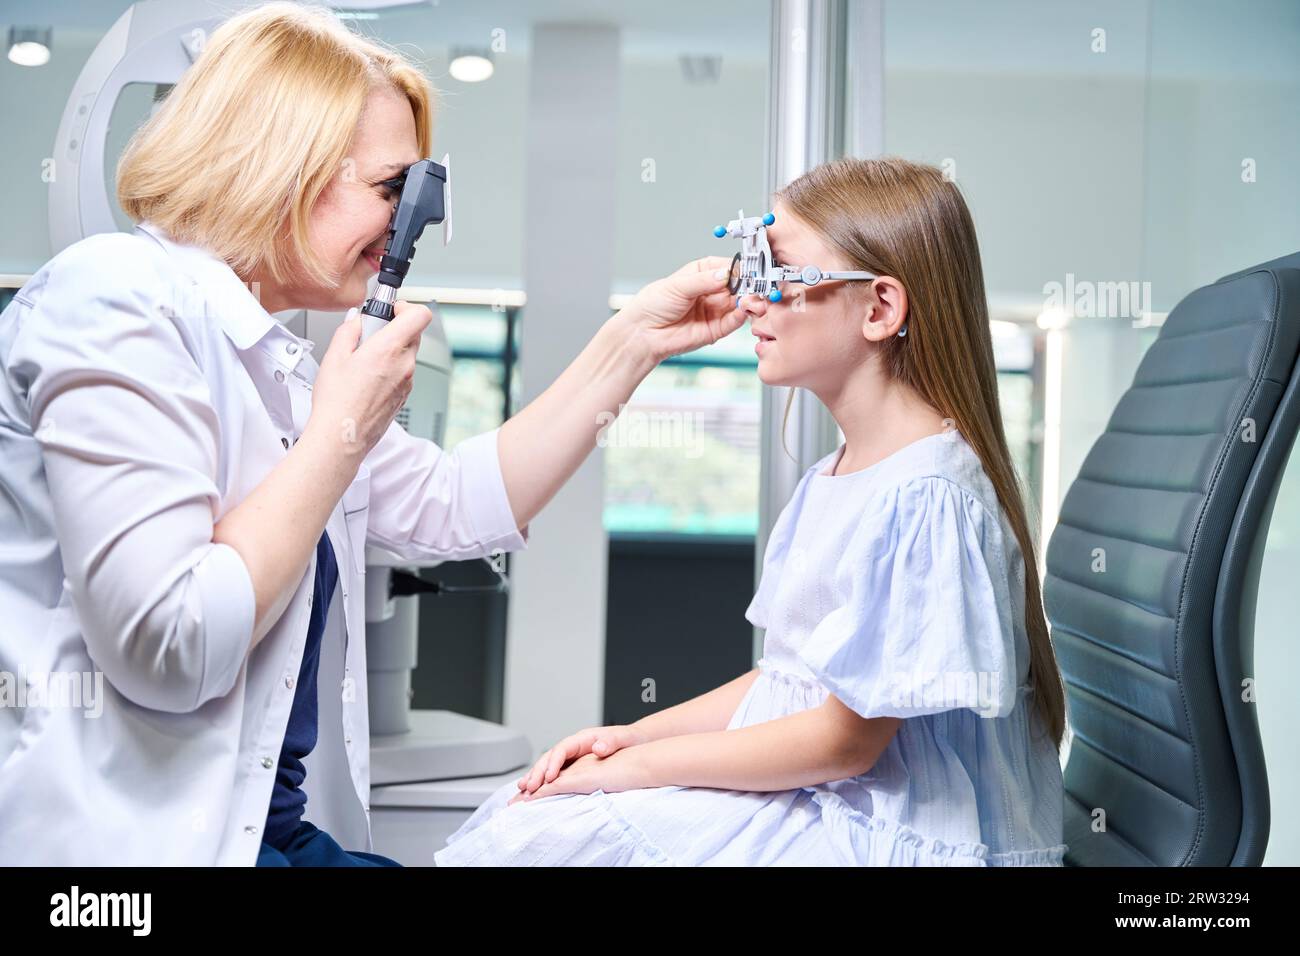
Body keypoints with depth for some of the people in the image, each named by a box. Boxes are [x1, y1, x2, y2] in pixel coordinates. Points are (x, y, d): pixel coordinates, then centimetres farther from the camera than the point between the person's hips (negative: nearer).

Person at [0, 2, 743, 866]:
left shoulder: (271, 358, 13)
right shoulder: (118, 300, -16)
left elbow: (457, 508, 12)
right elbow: (166, 648, -25)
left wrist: (634, 340, 9)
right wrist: (344, 431, -15)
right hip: (125, 835, -8)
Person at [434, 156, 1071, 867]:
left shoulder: (924, 495, -21)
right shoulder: (834, 474, 9)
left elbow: (845, 740, -20)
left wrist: (636, 764, -13)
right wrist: (630, 735, 3)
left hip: (888, 835, -8)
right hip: (800, 791, 8)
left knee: (542, 835, -14)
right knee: (524, 819, 0)